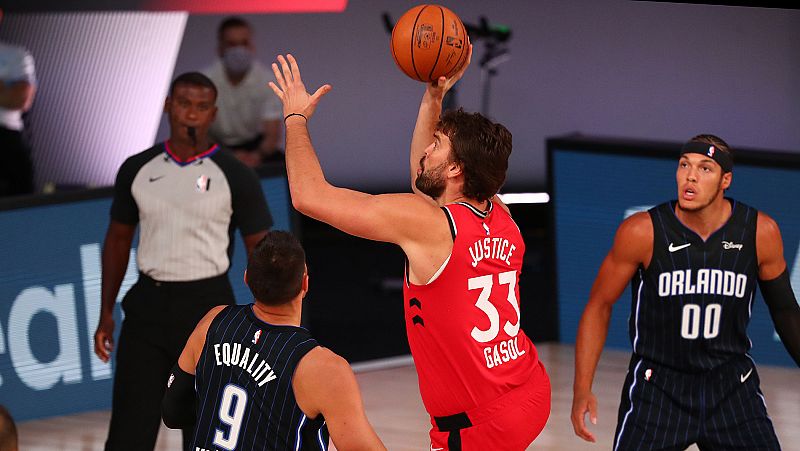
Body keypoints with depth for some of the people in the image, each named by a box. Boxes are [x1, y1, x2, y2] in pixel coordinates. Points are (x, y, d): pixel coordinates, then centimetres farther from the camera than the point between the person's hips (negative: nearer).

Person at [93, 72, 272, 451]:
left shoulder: (235, 177, -3)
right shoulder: (137, 170, 5)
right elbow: (118, 239, 14)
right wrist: (106, 314, 9)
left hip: (208, 306, -2)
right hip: (148, 305, 2)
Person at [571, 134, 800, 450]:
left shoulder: (760, 232, -8)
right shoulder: (643, 232, -14)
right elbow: (599, 306, -4)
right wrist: (582, 390, -9)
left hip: (731, 386, 2)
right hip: (657, 386, -2)